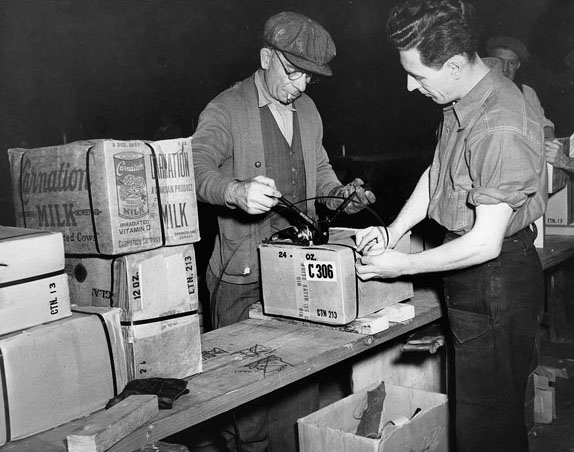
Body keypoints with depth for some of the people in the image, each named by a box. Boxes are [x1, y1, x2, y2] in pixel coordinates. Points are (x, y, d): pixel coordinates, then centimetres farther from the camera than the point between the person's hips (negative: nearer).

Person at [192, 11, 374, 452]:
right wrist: (237, 192, -40)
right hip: (244, 270, -6)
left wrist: (339, 192, 5)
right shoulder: (225, 110, -7)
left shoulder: (307, 109, 14)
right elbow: (198, 170, -20)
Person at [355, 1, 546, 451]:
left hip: (495, 284, -9)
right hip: (471, 279, 9)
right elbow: (436, 172, 15)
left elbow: (485, 243, -26)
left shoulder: (501, 129, -28)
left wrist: (402, 265, -16)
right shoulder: (459, 101, 3)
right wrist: (394, 230, 3)